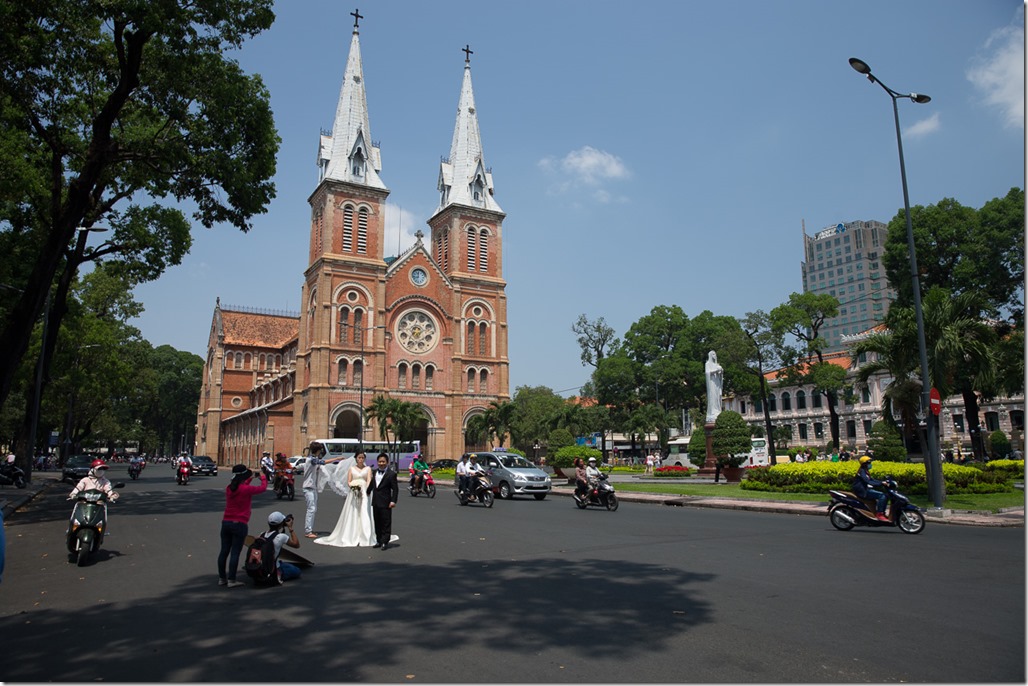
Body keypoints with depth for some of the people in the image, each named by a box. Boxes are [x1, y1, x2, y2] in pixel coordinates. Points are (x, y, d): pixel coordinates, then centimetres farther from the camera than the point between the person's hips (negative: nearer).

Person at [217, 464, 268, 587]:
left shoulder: (229, 488, 4)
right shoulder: (246, 489, -14)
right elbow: (263, 488, 2)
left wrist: (249, 480, 31)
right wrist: (263, 477, 20)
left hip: (226, 522, 6)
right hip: (239, 524, -6)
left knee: (224, 551, 12)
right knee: (235, 553, -1)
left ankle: (221, 578, 21)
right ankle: (231, 581, 2)